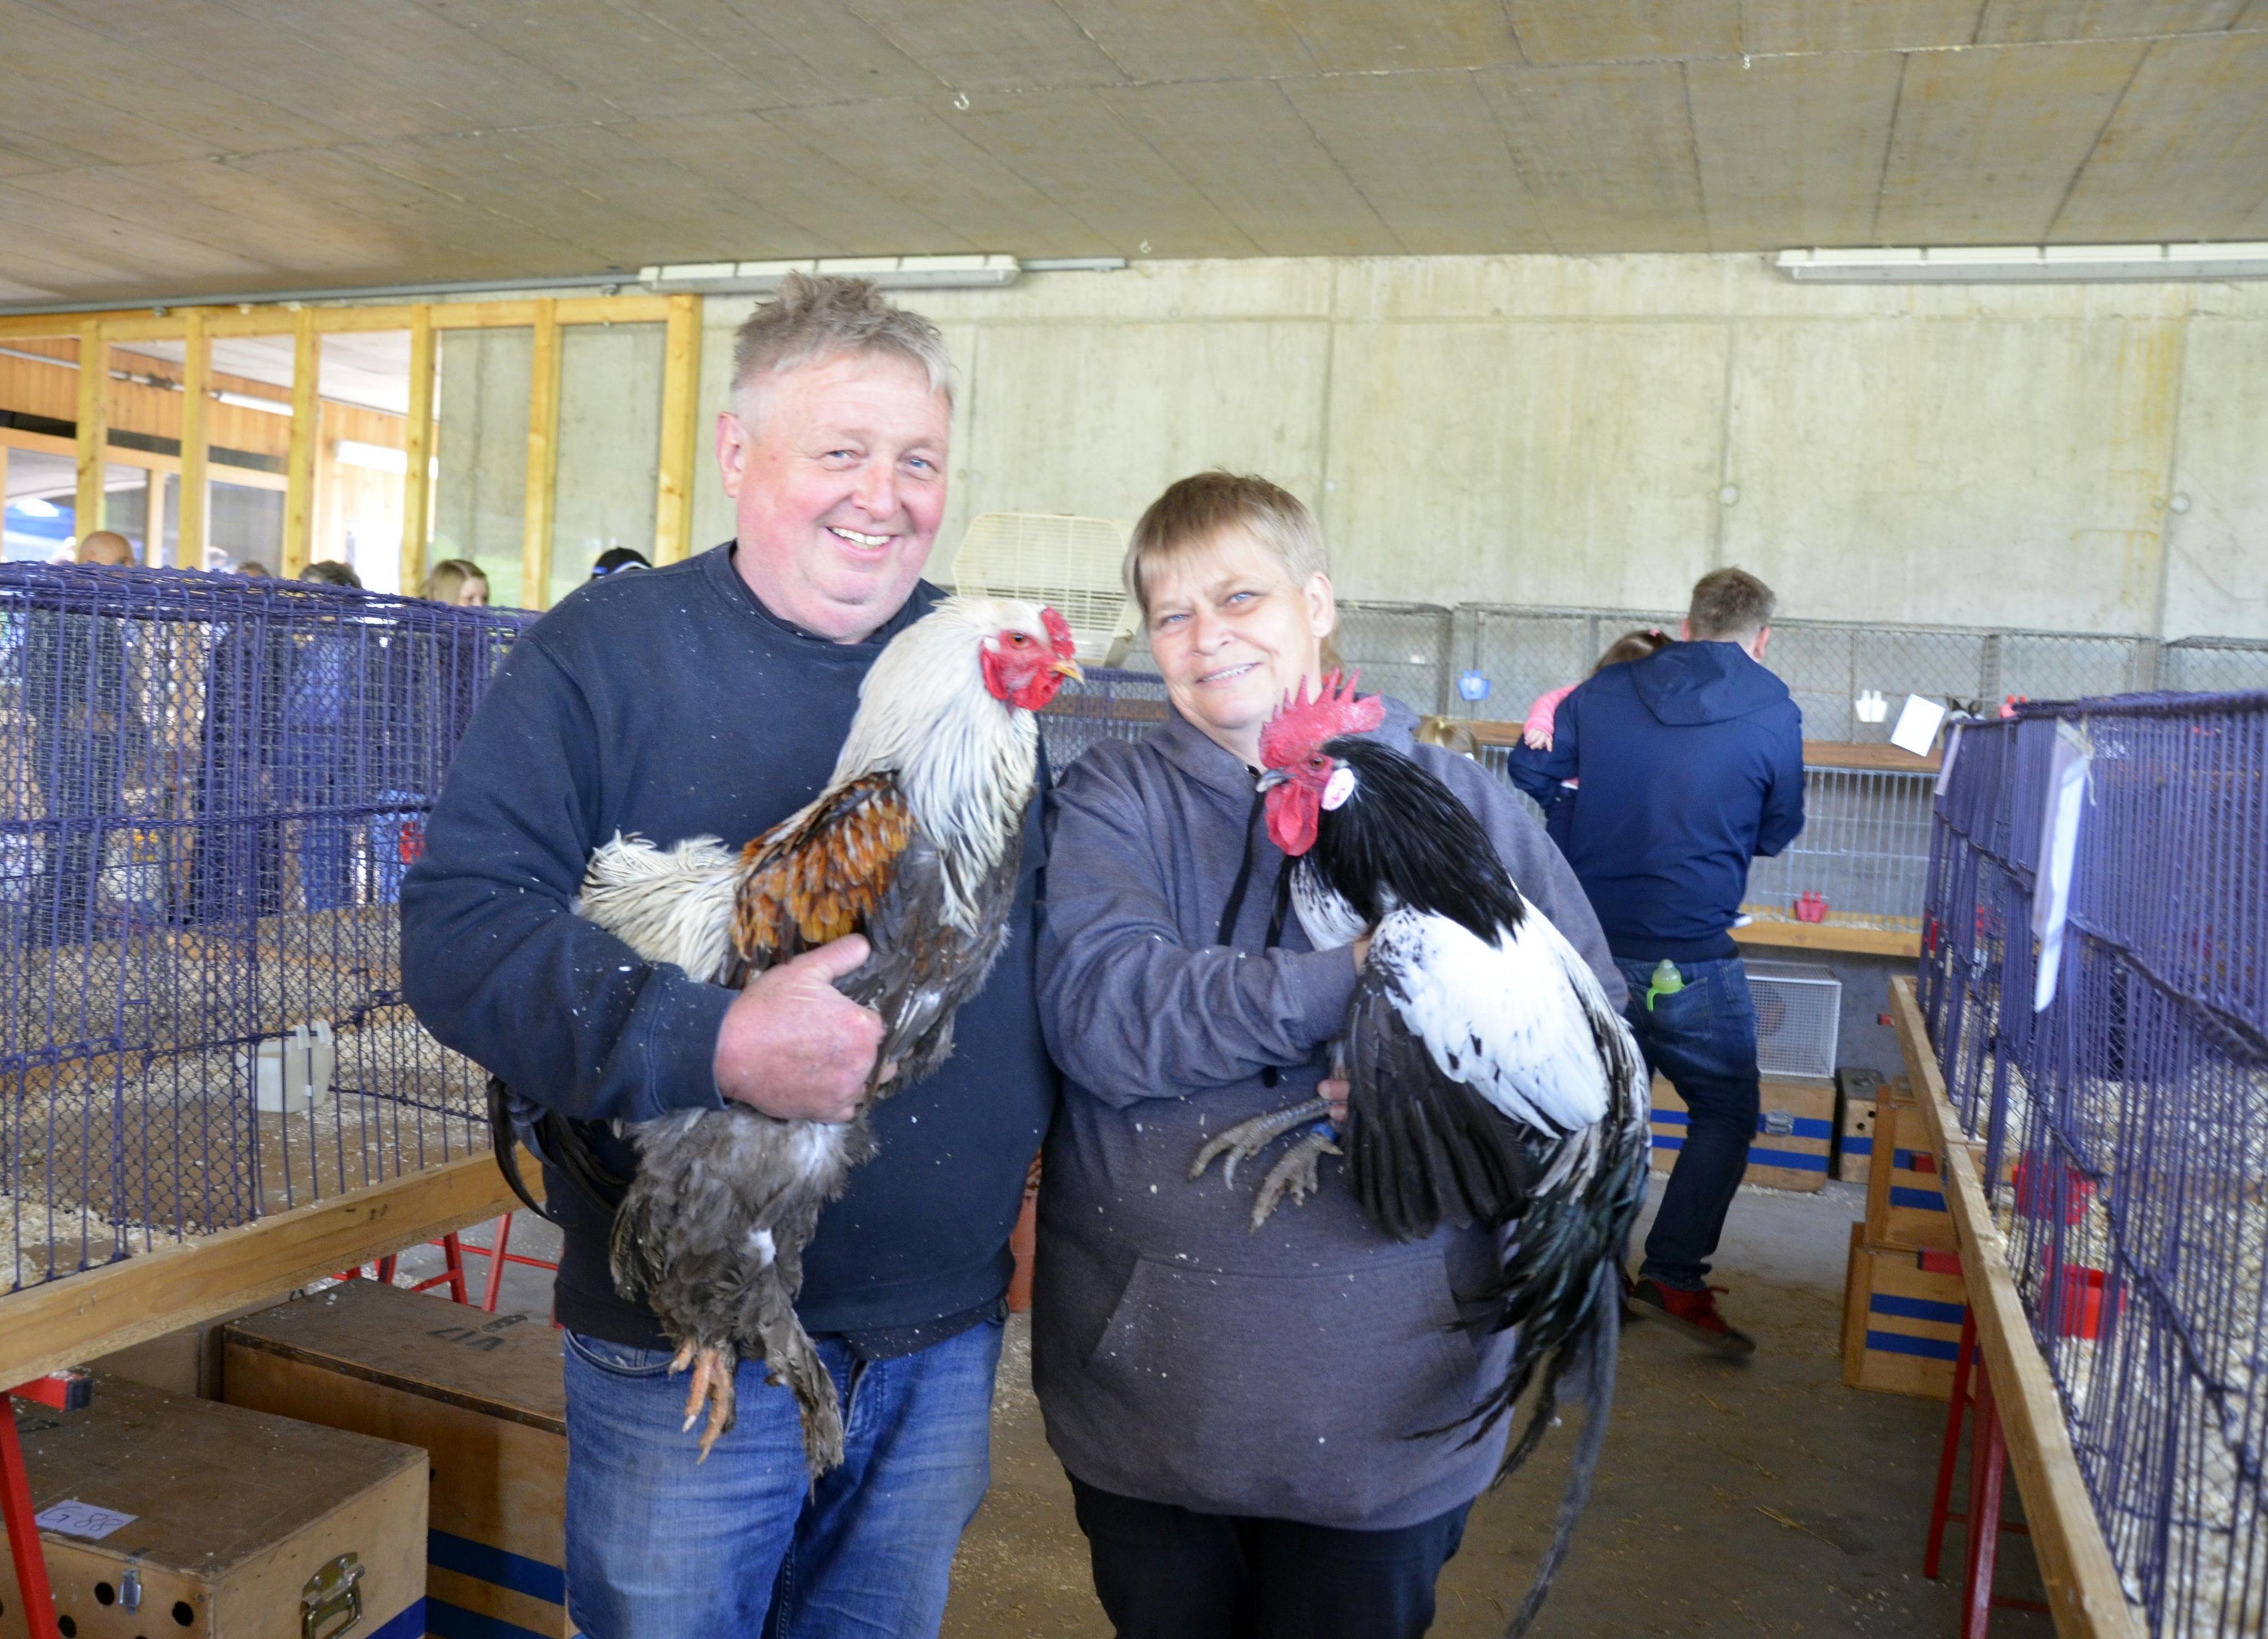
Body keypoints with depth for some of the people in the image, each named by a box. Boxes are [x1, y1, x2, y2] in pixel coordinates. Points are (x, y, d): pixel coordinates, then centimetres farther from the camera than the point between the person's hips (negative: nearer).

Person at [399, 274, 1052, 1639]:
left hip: (947, 1335, 4)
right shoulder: (604, 652, -8)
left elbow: (1047, 934, 15)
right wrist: (713, 1047, -29)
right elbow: (461, 928, -17)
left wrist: (1041, 1149, 5)